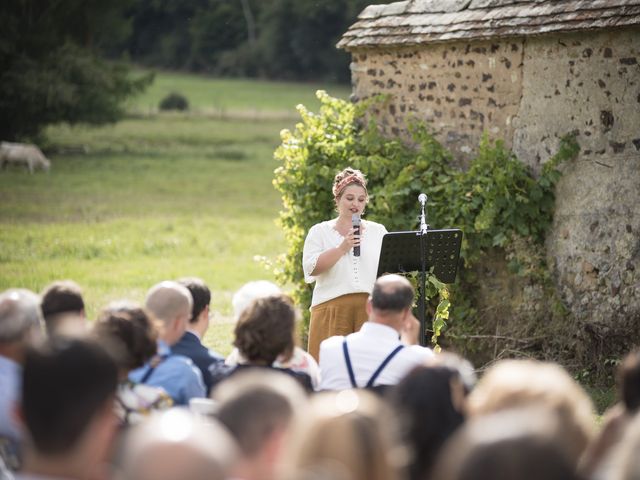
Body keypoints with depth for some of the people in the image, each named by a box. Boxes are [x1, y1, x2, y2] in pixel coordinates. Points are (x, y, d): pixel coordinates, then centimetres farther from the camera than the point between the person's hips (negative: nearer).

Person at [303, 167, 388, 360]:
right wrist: (342, 248, -14)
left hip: (371, 308, 2)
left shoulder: (378, 231, 16)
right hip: (332, 309, -2)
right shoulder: (320, 232, 9)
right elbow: (311, 268, -6)